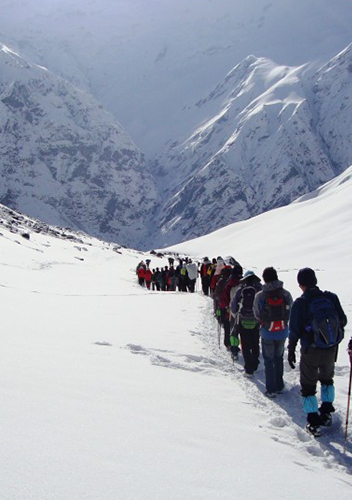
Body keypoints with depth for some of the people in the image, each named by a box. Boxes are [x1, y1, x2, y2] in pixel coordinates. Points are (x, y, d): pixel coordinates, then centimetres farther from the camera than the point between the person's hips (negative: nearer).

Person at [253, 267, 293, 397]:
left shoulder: (260, 296, -16)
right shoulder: (286, 294, -11)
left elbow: (257, 315, -4)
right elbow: (290, 312, -1)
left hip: (267, 333, -2)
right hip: (283, 332, 2)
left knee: (268, 360, 11)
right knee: (279, 358, 20)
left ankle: (271, 389, 10)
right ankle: (279, 386, 27)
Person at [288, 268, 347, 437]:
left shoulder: (300, 303, -15)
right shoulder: (331, 298, -8)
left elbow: (294, 330, -11)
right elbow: (343, 321, 2)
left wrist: (291, 350, 2)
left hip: (310, 351, -3)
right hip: (331, 350, 3)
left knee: (308, 385, 11)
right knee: (327, 378, 28)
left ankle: (314, 423, 11)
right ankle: (326, 412, 30)